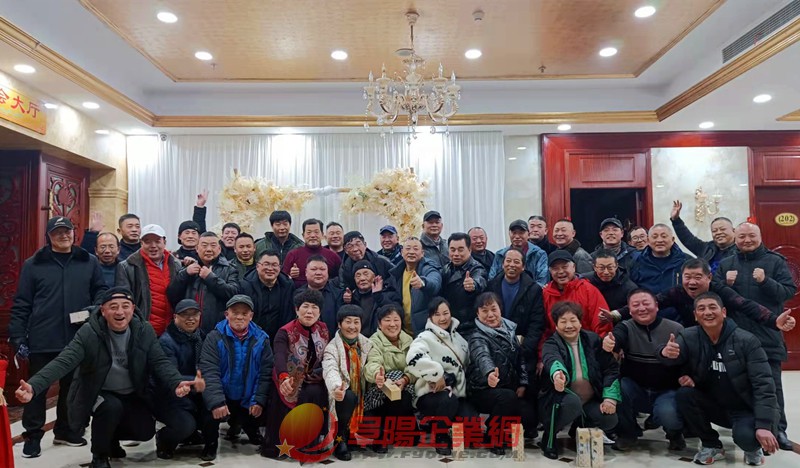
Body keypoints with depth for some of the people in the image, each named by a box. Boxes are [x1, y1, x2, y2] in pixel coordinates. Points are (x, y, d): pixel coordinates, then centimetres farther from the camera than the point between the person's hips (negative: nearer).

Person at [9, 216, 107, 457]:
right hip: (42, 340, -2)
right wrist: (17, 337, -3)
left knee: (72, 387, 14)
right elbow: (21, 304, 1)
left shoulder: (89, 262, 7)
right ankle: (33, 435, 20)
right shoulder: (33, 265, 2)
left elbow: (101, 291, 11)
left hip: (78, 339, 2)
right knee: (37, 388, 5)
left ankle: (65, 430, 30)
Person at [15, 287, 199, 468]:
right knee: (112, 407, -33)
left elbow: (160, 362, -15)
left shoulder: (145, 331, -12)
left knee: (145, 432, -11)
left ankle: (111, 437, 24)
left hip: (132, 396, 3)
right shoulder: (88, 333, -20)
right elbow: (63, 362, -29)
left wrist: (177, 383, -36)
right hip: (97, 394, -3)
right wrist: (33, 386, -48)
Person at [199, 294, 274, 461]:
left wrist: (259, 400, -13)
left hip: (248, 400, 2)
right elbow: (209, 372, -19)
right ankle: (211, 441, 8)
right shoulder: (215, 337, -10)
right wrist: (216, 402, -28)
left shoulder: (261, 339, -3)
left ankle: (250, 429, 38)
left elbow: (266, 372, -5)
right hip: (222, 398, -2)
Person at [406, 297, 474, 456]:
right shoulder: (426, 338, -10)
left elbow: (466, 364, 26)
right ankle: (441, 437, -6)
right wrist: (437, 375, -26)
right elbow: (413, 359, -31)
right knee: (449, 400, -37)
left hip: (457, 394, 5)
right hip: (431, 395, -5)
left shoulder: (457, 337, 14)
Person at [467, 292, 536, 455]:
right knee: (508, 396, -35)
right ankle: (494, 438, -10)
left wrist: (523, 384, 2)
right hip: (483, 390, -5)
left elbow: (521, 357, 14)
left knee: (529, 416, -18)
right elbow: (482, 356, -38)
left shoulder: (509, 330, 6)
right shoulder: (478, 337, -15)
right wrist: (489, 372, -59)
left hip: (510, 389, 5)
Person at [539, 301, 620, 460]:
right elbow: (552, 359, -33)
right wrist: (557, 373, -58)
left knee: (609, 419, -21)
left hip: (590, 400, 4)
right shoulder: (551, 344, -9)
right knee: (572, 402, -35)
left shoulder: (593, 339, 3)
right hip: (561, 397, -4)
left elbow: (611, 368, 2)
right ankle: (549, 437, -8)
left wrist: (610, 397, -12)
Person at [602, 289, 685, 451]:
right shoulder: (626, 327, -2)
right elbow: (616, 338, -25)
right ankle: (628, 432, -1)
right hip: (636, 390, 2)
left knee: (668, 414, -31)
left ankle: (675, 433, 10)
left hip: (667, 391, -1)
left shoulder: (676, 329, -2)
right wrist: (608, 343, -49)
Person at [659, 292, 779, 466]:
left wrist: (764, 425, -28)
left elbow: (763, 384, -18)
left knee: (746, 436, -33)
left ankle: (754, 447, 8)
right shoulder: (689, 337, -9)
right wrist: (666, 352, -55)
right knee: (684, 394, -24)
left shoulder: (746, 341, -15)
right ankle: (712, 445, -1)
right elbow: (673, 355, -28)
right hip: (714, 407, 3)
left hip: (745, 409, -3)